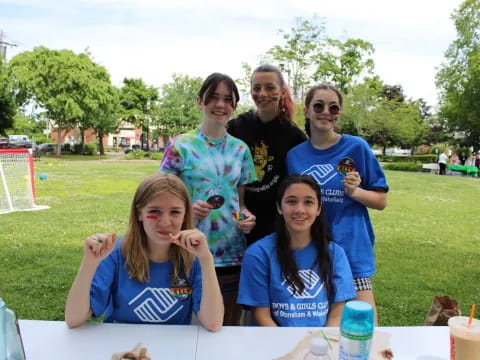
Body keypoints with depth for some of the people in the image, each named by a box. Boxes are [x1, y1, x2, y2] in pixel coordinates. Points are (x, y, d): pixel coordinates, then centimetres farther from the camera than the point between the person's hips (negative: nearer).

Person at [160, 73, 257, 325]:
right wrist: (188, 210, -21)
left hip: (233, 255, 4)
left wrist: (247, 216, -7)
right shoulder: (181, 146, -4)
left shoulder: (240, 149, 7)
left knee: (229, 326, 17)